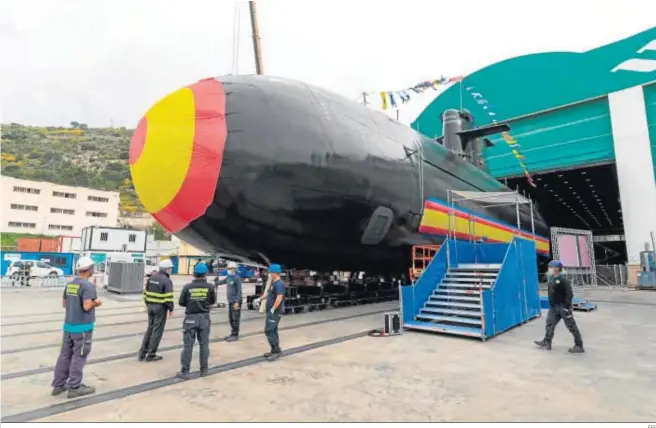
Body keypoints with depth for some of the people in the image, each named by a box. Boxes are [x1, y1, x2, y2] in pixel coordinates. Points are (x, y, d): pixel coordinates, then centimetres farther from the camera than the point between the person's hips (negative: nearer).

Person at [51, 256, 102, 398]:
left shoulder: (69, 284, 7)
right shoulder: (88, 285, -20)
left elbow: (64, 303, 15)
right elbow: (87, 306, -26)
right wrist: (96, 303, -7)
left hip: (68, 325, 8)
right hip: (82, 327, -8)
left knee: (65, 355, 15)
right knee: (79, 356, 2)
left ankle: (58, 385, 24)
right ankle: (74, 387, 10)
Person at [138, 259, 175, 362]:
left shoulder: (151, 277, 8)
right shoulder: (166, 280, -15)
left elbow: (145, 292, 12)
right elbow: (168, 297, -18)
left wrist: (147, 303, 20)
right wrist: (171, 309, -7)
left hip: (150, 306, 7)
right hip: (160, 307, -7)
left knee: (150, 328, 18)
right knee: (157, 331, 3)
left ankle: (142, 353, 19)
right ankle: (151, 355, 10)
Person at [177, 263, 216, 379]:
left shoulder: (188, 287, -11)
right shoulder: (210, 287, -10)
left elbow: (181, 303, -2)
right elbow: (213, 301, 2)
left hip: (190, 318, -1)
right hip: (204, 318, 1)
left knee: (188, 345, 7)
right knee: (204, 344, 12)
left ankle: (184, 371, 12)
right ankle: (204, 370, 19)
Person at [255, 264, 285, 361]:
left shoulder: (279, 284, -20)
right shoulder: (273, 282, 11)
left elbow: (279, 298, -27)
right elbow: (268, 293, 25)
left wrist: (273, 309, -25)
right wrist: (259, 299, 21)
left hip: (275, 312, -10)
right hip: (271, 311, 10)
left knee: (269, 331, -10)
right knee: (273, 331, 15)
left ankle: (277, 351, -2)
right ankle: (274, 351, 24)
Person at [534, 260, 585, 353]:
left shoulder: (563, 280, -19)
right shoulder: (551, 278, 6)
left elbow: (569, 294, -21)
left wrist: (567, 307, -21)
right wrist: (551, 304, 18)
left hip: (563, 306, -9)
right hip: (554, 306, 9)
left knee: (571, 326, 3)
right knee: (550, 323, 11)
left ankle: (579, 346, 14)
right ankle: (547, 342, 20)